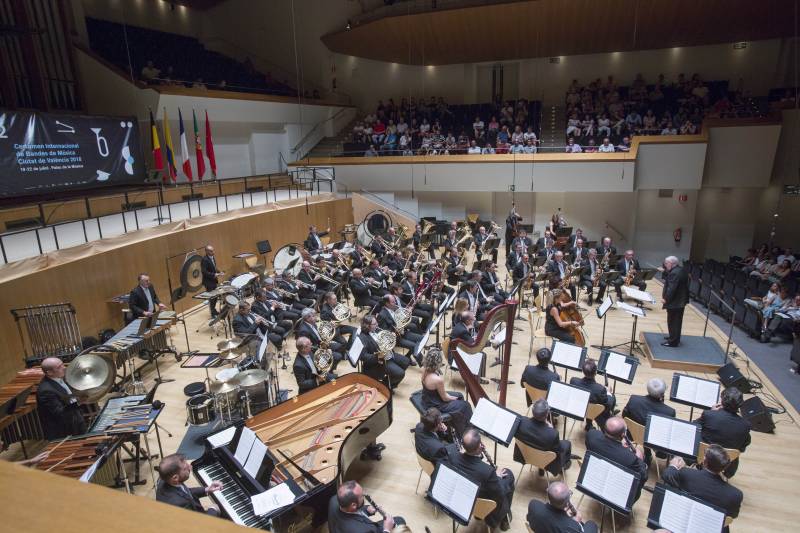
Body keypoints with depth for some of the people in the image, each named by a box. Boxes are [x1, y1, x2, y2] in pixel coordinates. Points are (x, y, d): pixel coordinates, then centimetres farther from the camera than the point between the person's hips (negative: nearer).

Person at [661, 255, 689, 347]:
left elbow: (671, 288, -27)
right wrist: (666, 270, 2)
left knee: (672, 321, -1)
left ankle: (673, 342, 6)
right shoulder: (681, 269, 9)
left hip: (674, 302, -11)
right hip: (681, 300, 11)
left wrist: (665, 299, -20)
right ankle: (675, 337, 33)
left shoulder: (674, 273, -24)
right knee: (677, 321, 20)